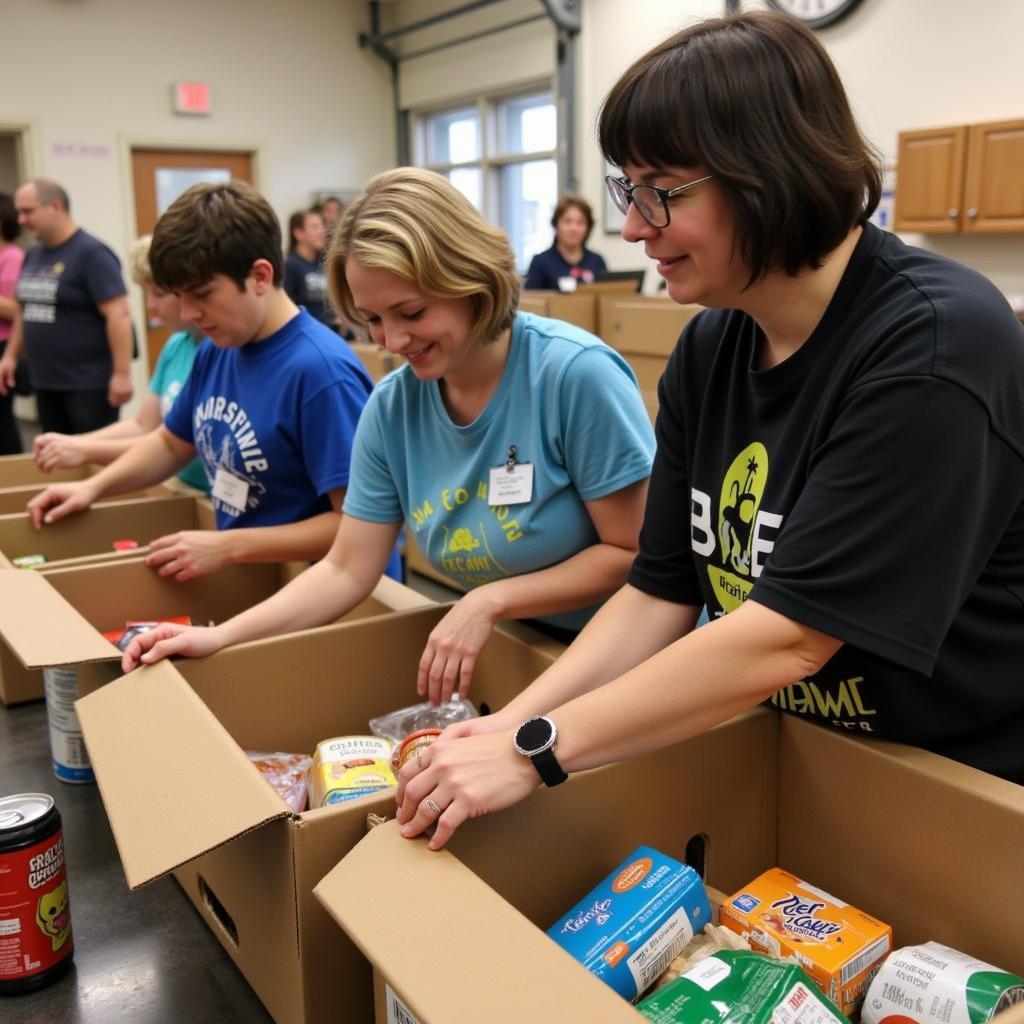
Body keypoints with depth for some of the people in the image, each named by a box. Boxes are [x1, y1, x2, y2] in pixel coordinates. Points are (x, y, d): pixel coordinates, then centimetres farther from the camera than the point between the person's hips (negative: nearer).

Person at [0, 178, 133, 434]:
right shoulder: (33, 255, 12)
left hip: (89, 384, -8)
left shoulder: (91, 253, -13)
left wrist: (122, 374, -22)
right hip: (45, 383, 8)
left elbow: (118, 315, -18)